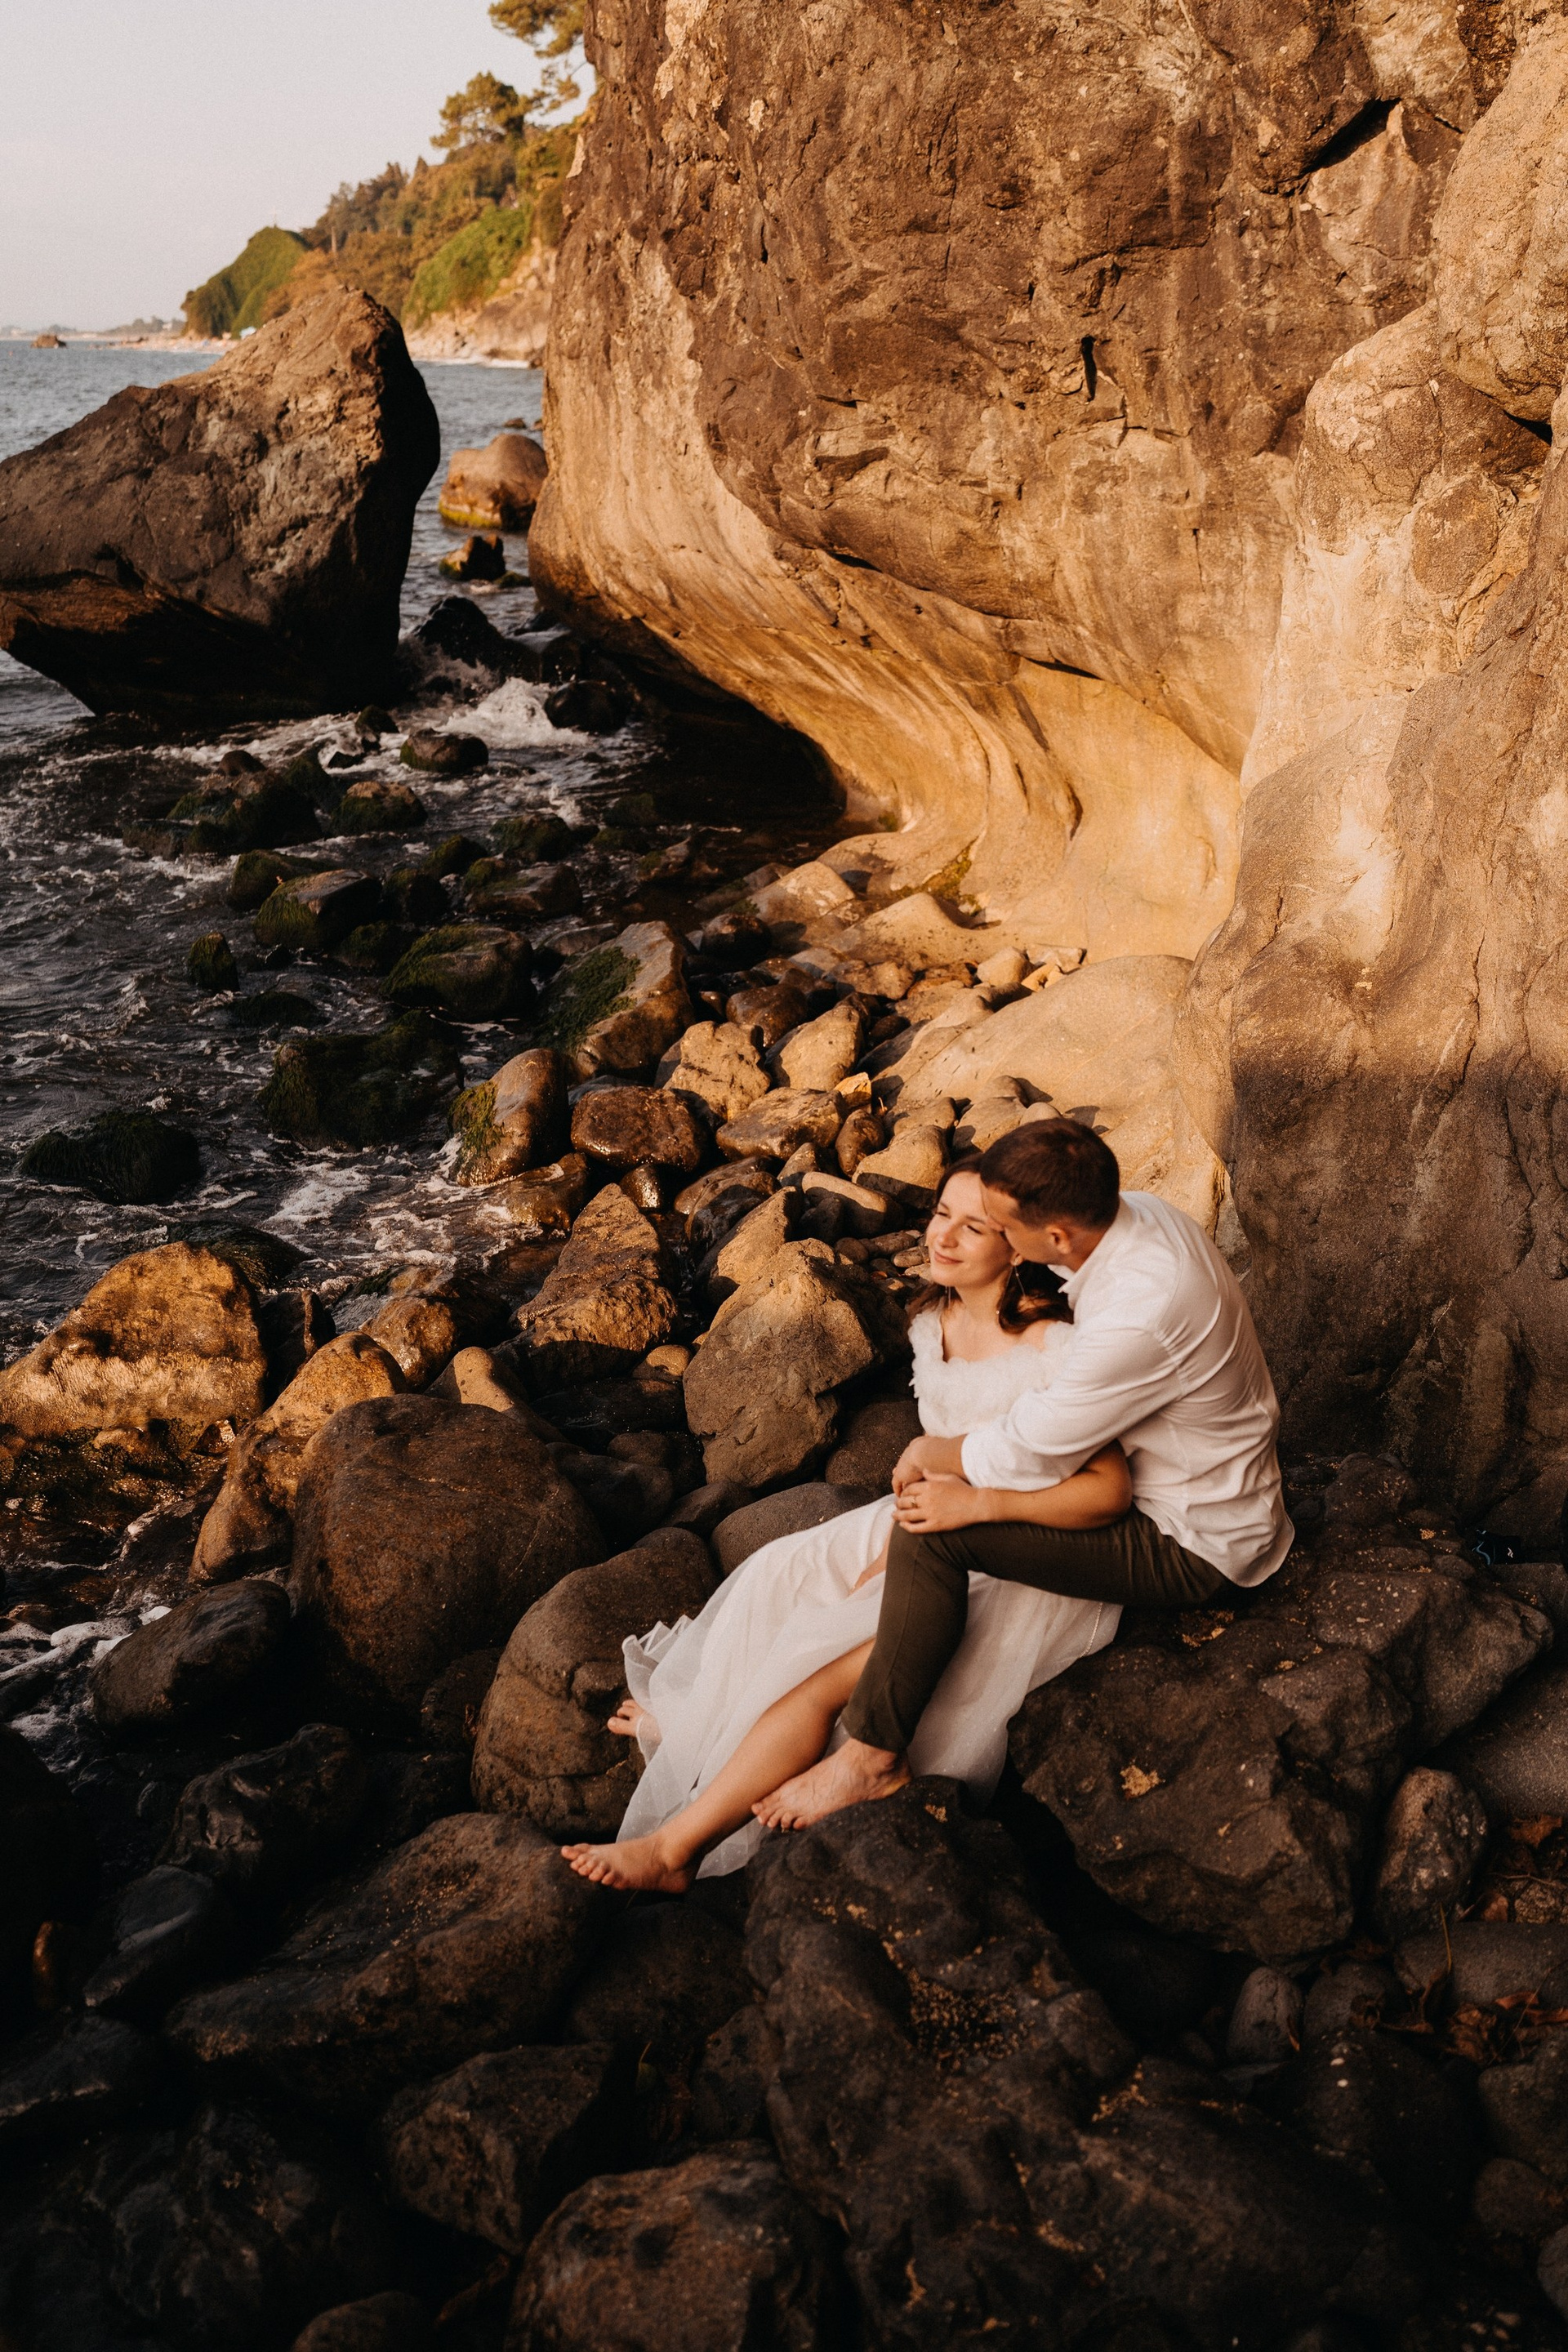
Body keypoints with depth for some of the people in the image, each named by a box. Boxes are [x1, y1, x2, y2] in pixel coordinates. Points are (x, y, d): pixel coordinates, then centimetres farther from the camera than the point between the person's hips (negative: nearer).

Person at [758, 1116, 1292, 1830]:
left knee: (929, 1528, -19)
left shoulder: (1139, 1319, -37)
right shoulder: (1138, 1210, -9)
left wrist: (928, 1454, -5)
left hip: (1189, 1546, -10)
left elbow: (1028, 1454, -24)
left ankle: (873, 1756, -7)